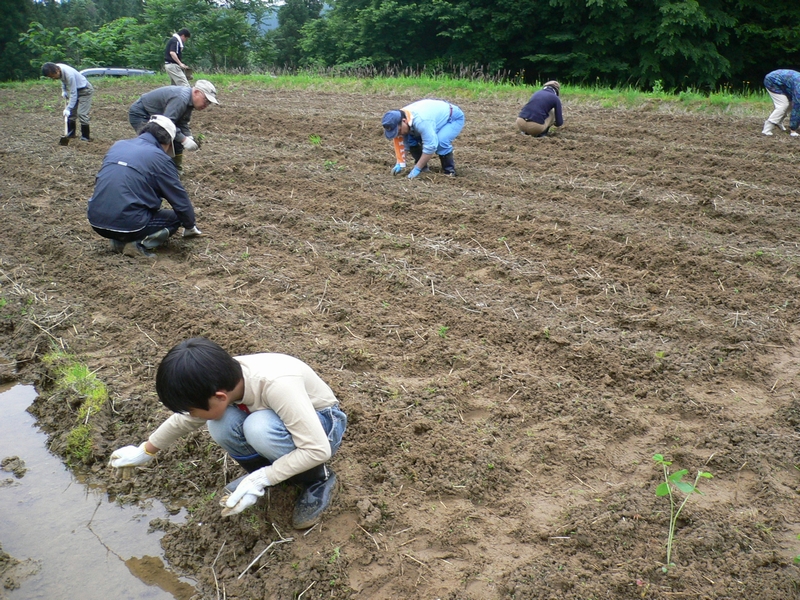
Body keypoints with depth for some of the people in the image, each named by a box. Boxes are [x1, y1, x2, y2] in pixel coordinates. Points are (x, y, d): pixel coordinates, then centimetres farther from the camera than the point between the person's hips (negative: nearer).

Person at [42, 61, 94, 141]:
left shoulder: (69, 74, -35)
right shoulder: (57, 68, -12)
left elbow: (73, 94, -31)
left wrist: (68, 108, -32)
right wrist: (64, 91, 0)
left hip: (85, 90, -9)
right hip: (74, 89, 9)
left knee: (81, 113, -15)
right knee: (71, 113, 8)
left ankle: (85, 137, -8)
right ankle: (71, 134, 19)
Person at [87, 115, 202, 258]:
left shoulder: (118, 145, 14)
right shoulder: (160, 158, -4)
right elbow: (180, 199, 3)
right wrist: (191, 227, 21)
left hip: (96, 221, 7)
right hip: (128, 225, -6)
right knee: (175, 218, 15)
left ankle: (118, 240, 11)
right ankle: (140, 243, -7)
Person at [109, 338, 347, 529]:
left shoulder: (276, 385, -38)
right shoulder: (224, 381, -18)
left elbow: (318, 450, -36)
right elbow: (183, 420, 4)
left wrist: (260, 480, -34)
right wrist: (144, 452, 12)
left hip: (323, 424, -5)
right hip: (279, 418, 5)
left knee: (259, 428, -35)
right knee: (221, 424, -24)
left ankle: (319, 479, -10)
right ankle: (262, 471, 3)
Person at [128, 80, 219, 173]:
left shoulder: (188, 100, 0)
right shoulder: (180, 99, -32)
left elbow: (182, 123, 3)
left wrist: (189, 137, -14)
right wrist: (184, 140, -36)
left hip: (153, 116, 10)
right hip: (139, 114, -10)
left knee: (177, 140, 7)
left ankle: (176, 170, 16)